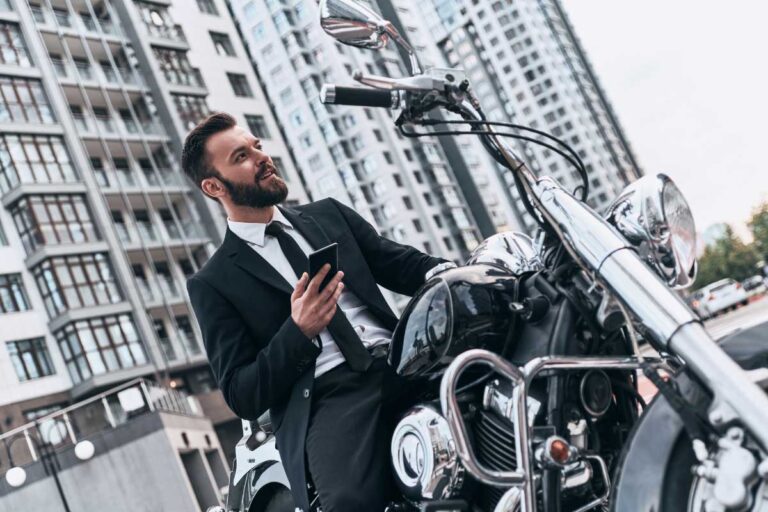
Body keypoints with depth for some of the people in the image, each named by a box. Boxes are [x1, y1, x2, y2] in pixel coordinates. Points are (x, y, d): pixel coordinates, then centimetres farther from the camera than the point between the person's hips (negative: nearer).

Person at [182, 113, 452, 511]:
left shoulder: (329, 215, 22)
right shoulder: (214, 284, 10)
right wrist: (298, 331, -14)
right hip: (327, 398, -4)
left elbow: (403, 264, 16)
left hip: (404, 363, 4)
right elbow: (242, 397, 3)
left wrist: (446, 274, -9)